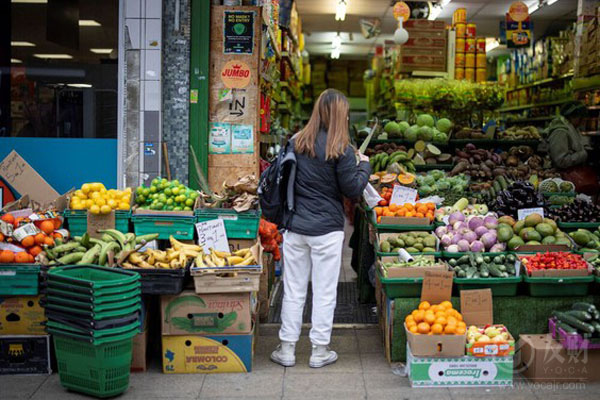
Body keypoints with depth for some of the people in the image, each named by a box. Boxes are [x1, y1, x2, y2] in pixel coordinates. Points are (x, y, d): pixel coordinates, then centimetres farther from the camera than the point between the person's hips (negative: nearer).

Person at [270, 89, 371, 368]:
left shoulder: (296, 143, 1)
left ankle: (287, 348, 19)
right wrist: (364, 165, 10)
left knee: (293, 290, 12)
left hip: (295, 227, 4)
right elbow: (353, 190, -6)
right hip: (327, 230, -4)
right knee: (324, 292, 8)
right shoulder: (340, 150, -12)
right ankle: (319, 351, 17)